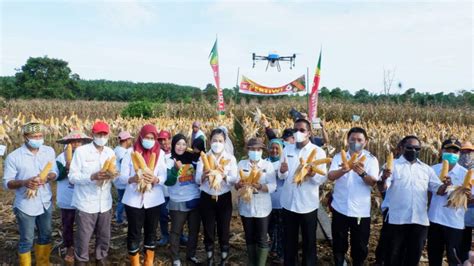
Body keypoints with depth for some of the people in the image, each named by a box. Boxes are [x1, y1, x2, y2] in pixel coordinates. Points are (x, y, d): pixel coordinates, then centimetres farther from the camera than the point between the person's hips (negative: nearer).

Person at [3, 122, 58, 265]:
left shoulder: (49, 151, -1)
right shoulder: (13, 157, -12)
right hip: (25, 206, -4)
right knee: (27, 241, 9)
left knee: (45, 236, 19)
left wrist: (47, 177, -19)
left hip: (45, 203, 4)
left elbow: (55, 172, 4)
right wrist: (24, 182, -28)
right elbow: (7, 183, -10)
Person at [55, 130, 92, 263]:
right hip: (67, 199, -1)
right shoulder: (61, 157, -7)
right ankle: (69, 248, 30)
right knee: (67, 225, 12)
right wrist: (66, 168, -27)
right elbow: (57, 176, -12)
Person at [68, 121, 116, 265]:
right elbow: (72, 177, -11)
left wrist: (111, 175, -13)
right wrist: (92, 176, -24)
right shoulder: (81, 151, -7)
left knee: (104, 237, 15)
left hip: (105, 203, 4)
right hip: (86, 204, -4)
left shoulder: (110, 152, 7)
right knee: (83, 238, 6)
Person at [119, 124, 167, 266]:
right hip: (134, 199, -2)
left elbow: (164, 177, -4)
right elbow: (122, 176, -8)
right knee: (134, 233, 7)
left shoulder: (160, 153, 0)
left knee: (151, 231, 14)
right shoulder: (131, 152, -4)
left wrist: (155, 179, -26)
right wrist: (133, 179, -29)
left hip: (153, 199, 2)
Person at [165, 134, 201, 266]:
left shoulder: (192, 158, 2)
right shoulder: (169, 161, -7)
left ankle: (191, 255, 31)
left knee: (194, 230, 14)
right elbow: (168, 182, -14)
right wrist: (176, 169, -29)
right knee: (176, 231, 8)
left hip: (195, 200, 4)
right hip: (178, 203, -4)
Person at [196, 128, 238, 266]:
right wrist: (204, 176, -30)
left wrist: (224, 176, -30)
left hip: (224, 198, 0)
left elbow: (235, 179, -10)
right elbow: (197, 180, -8)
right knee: (208, 230, 9)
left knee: (224, 230, 7)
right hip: (207, 198, 1)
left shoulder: (230, 158, -1)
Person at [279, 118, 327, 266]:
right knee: (289, 240, 16)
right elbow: (281, 176, 7)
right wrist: (282, 171, -16)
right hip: (288, 202, 3)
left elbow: (323, 178, -9)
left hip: (308, 204, -3)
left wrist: (312, 173, -29)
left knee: (309, 241, 12)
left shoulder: (318, 152, -7)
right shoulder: (287, 150, 5)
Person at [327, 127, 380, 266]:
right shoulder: (339, 157, -2)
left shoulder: (371, 160, -3)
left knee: (360, 246, 13)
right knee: (339, 244, 14)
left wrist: (362, 173, -38)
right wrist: (343, 170, -39)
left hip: (361, 211, 0)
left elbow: (373, 182, -16)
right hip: (340, 209, 1)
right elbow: (330, 176, -18)